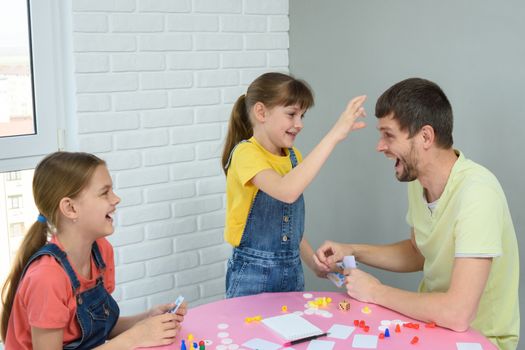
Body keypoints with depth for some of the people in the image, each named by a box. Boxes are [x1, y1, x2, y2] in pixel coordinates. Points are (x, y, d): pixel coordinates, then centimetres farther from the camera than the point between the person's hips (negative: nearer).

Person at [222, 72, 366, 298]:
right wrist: (334, 135, -35)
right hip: (252, 276, -6)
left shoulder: (293, 156, 7)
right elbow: (287, 192, -36)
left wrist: (315, 264, 7)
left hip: (293, 272, 7)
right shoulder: (246, 152, -16)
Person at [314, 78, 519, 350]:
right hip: (433, 319, 6)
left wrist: (376, 292, -18)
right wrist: (352, 251, 0)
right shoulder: (417, 179, -4)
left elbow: (457, 314, -32)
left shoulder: (476, 192, -28)